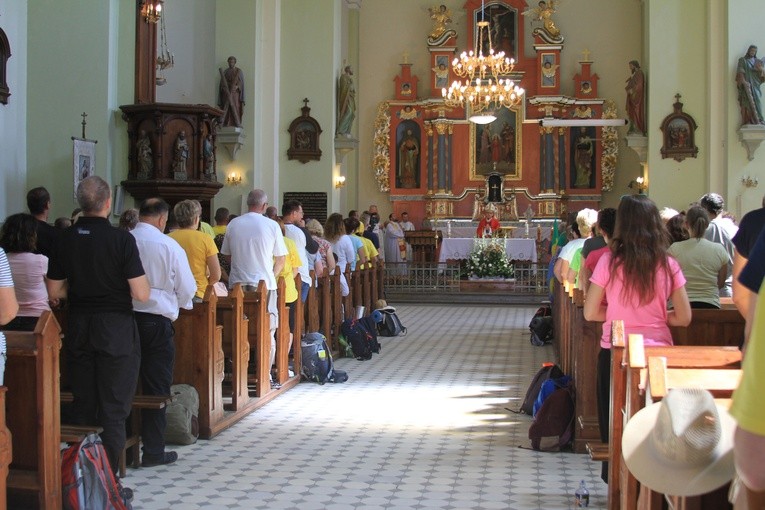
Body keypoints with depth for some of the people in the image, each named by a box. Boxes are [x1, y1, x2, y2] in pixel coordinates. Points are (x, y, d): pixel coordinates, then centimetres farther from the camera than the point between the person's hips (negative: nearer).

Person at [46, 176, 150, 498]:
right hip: (115, 328, -4)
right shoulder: (121, 239, -14)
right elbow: (141, 294, -15)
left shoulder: (66, 239, -1)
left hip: (78, 327, 5)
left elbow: (54, 292, 5)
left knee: (82, 407, 15)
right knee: (113, 411, 4)